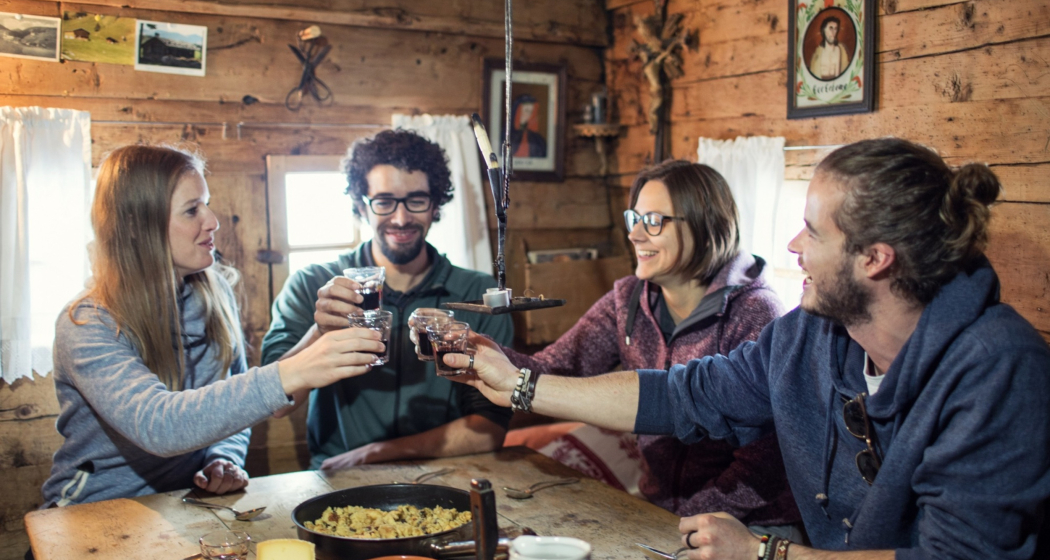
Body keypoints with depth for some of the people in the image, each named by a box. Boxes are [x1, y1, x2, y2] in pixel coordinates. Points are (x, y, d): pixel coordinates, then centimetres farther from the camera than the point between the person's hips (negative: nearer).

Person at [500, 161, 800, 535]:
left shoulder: (753, 313, -16)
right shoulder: (628, 301, 2)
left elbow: (766, 458, -18)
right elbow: (553, 370, -8)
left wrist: (687, 519, -21)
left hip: (751, 526, -5)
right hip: (657, 511, 5)